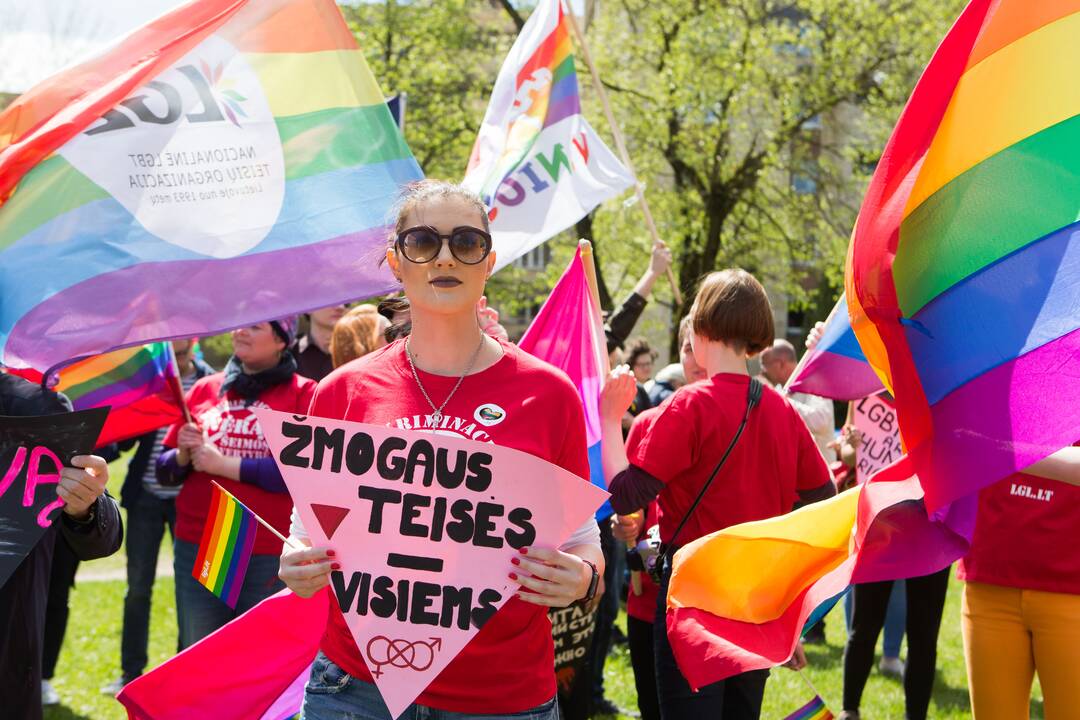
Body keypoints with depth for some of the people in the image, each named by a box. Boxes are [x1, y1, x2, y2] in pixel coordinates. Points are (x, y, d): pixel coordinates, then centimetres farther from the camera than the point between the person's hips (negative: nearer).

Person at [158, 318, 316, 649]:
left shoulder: (303, 394, -1)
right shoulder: (205, 389, 12)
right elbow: (165, 472, 15)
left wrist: (223, 464, -12)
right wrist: (183, 455, -8)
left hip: (270, 558, -4)